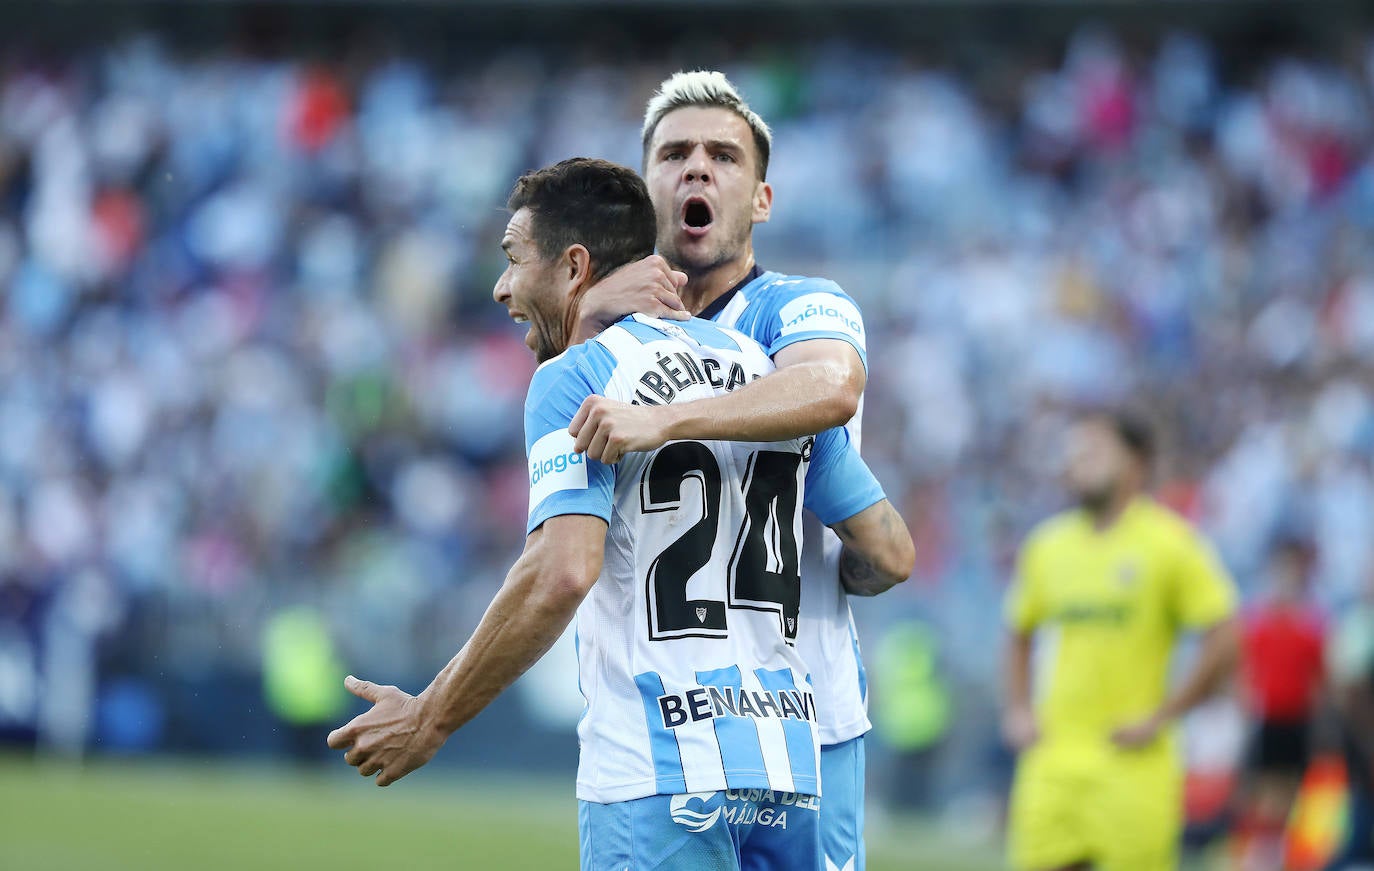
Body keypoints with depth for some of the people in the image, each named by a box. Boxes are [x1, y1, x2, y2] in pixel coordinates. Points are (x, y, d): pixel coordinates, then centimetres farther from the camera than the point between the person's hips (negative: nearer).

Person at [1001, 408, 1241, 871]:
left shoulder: (1170, 542, -4)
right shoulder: (1048, 545, 12)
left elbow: (1225, 641, -8)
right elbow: (1019, 634, 26)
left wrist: (1160, 718, -11)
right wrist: (1017, 712, 11)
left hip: (1132, 762, -5)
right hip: (1053, 759, 5)